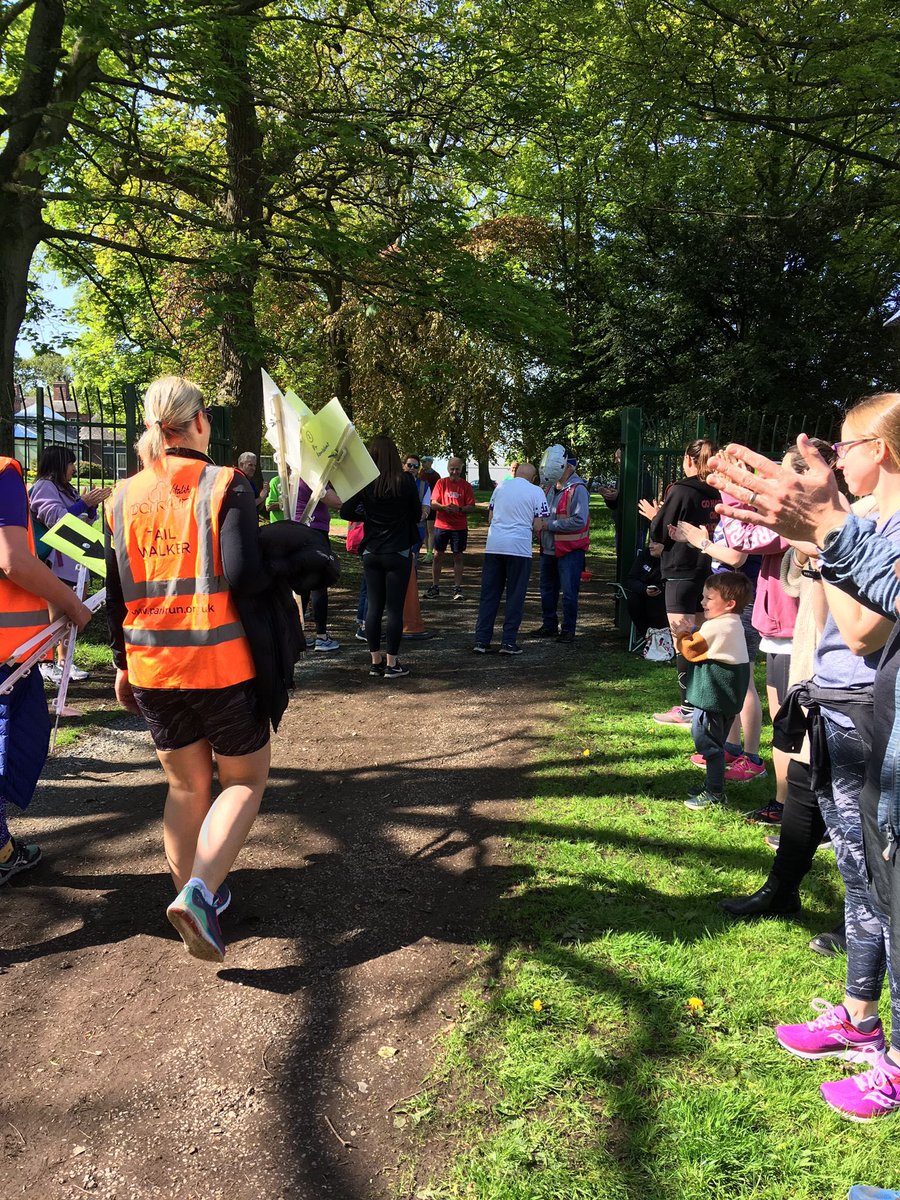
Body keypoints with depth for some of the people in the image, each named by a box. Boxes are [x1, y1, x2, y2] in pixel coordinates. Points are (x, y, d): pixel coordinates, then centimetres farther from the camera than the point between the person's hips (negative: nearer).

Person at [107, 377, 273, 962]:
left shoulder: (124, 496, 5)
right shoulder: (226, 485, -9)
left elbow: (117, 594, 9)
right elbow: (244, 578, -20)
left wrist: (123, 663, 20)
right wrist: (284, 573, 1)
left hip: (151, 668, 5)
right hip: (221, 663, -5)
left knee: (186, 785, 20)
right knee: (245, 780, 11)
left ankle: (195, 894, 28)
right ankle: (199, 891, -7)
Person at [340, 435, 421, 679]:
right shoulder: (405, 480, -8)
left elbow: (346, 512, -3)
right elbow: (417, 513, 1)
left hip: (371, 553, 3)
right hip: (398, 553, -3)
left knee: (374, 606, 10)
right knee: (394, 608, 2)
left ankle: (376, 661, 16)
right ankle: (392, 664, 5)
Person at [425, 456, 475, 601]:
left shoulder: (466, 486, 2)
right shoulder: (441, 483, 3)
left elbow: (471, 507, -3)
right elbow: (433, 504, -1)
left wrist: (459, 509, -21)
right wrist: (444, 507, -21)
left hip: (460, 527, -1)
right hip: (441, 525, 1)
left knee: (458, 557, 3)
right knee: (438, 555, 5)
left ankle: (457, 588, 9)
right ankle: (435, 587, 15)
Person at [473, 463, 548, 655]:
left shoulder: (500, 487, 12)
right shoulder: (536, 492, 0)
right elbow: (538, 527, -4)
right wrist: (537, 532, 17)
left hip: (493, 546, 4)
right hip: (519, 548, -4)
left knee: (489, 594, 9)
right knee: (515, 596, 5)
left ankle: (482, 640, 9)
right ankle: (509, 642, 5)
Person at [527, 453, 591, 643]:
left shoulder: (578, 490, -15)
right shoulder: (552, 488, 11)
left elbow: (579, 521, -24)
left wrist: (550, 525, -20)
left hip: (570, 550, -8)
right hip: (549, 548, 8)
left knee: (569, 592, -1)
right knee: (547, 590, 15)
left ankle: (568, 629, 10)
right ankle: (549, 626, 28)